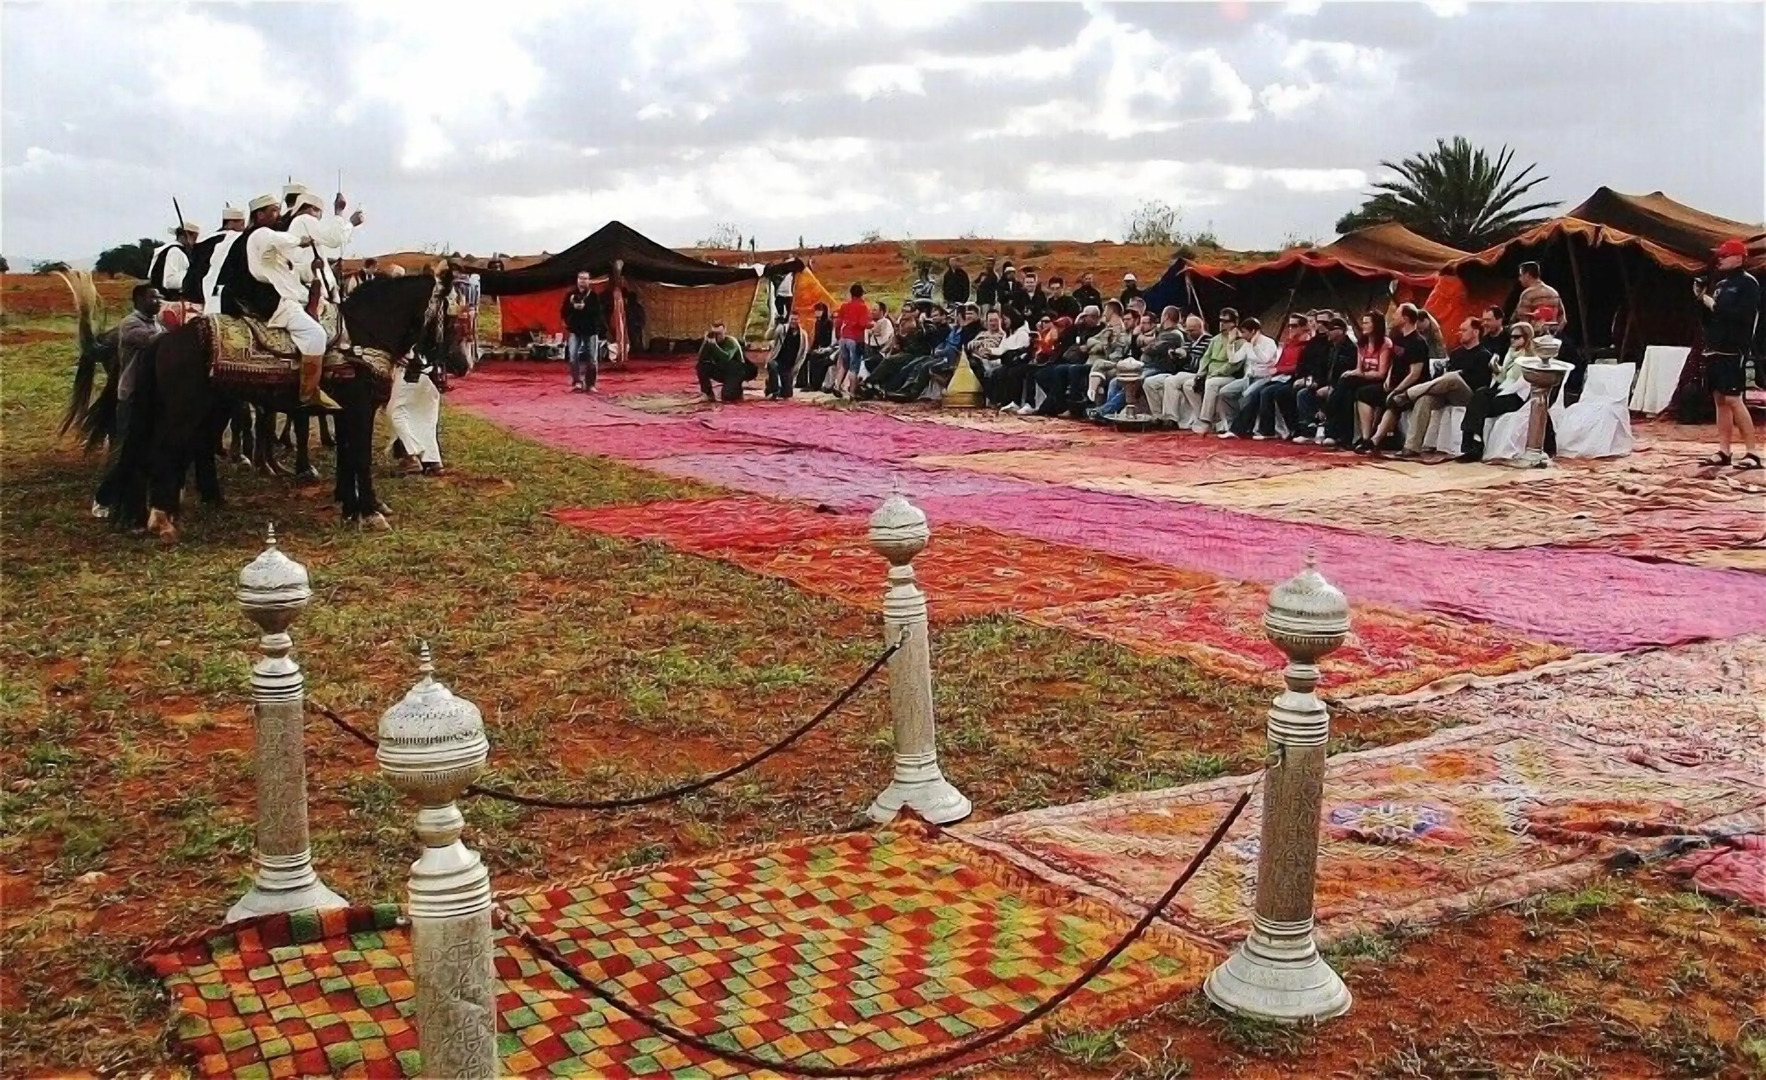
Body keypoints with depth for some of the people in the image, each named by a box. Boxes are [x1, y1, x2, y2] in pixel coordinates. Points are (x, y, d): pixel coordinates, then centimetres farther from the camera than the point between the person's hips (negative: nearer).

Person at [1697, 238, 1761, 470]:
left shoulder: (1748, 283, -6)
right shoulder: (1719, 284, 17)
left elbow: (1741, 315, -19)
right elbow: (1706, 318, 18)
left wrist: (1713, 304, -14)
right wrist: (1701, 299, 1)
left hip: (1733, 350, -8)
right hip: (1713, 349, 8)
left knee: (1733, 399, -14)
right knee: (1720, 400, 8)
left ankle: (1753, 452, -11)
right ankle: (1723, 451, 11)